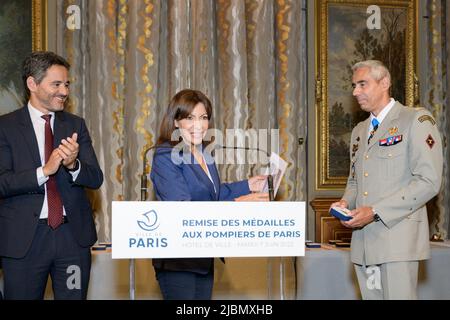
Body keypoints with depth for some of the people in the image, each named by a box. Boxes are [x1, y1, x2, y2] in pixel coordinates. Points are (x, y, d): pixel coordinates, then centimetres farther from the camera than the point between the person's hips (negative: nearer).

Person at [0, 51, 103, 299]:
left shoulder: (76, 125, 9)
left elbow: (96, 178, 2)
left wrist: (73, 164, -19)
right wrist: (44, 171, -23)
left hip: (73, 235, 3)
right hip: (24, 239, -3)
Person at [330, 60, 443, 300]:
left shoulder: (416, 120, -3)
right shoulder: (359, 131, 21)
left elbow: (428, 182, -12)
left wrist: (376, 212, -17)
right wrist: (346, 202, 5)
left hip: (397, 233, -7)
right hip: (363, 238, 7)